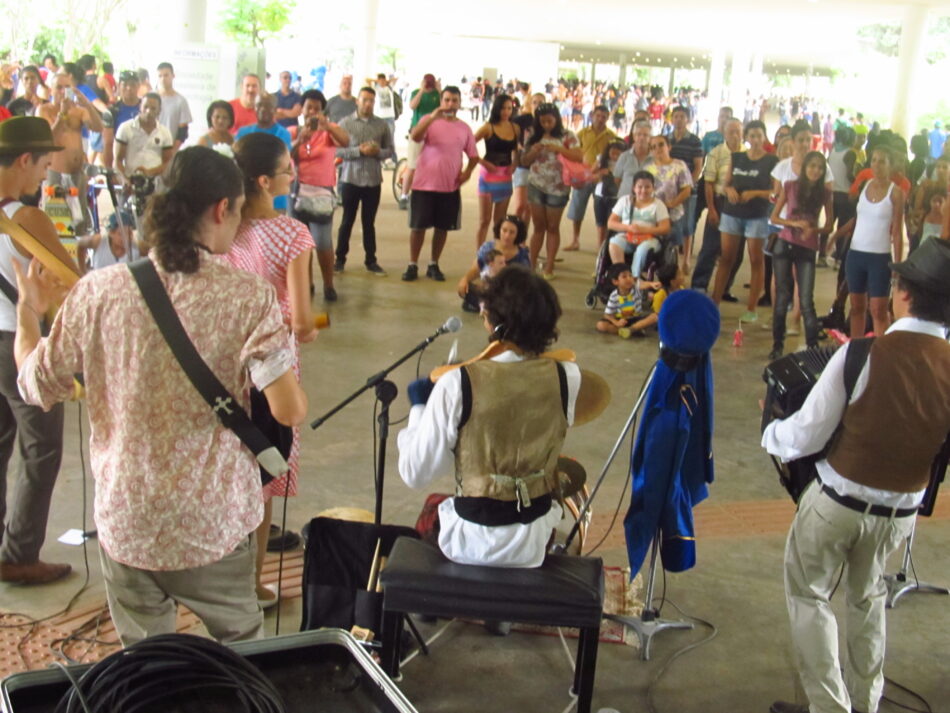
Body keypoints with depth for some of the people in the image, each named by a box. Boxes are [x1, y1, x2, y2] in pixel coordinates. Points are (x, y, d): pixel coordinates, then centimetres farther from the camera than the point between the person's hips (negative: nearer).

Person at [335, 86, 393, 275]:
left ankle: (370, 261, 18)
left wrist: (378, 152, -14)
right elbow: (337, 151, -9)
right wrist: (359, 151, -19)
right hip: (350, 179, -1)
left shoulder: (382, 124, 3)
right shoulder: (346, 123, -3)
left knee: (369, 223, 10)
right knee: (347, 221, 7)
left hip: (373, 181, 2)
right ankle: (340, 259, 17)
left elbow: (391, 151, 6)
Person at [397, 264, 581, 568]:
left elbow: (415, 473, -16)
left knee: (433, 506, 32)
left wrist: (418, 406, -1)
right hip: (534, 544, 3)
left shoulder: (457, 384, -23)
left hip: (471, 543, -2)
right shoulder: (567, 377, -13)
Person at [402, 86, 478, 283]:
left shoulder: (464, 128, 6)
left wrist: (467, 171, -6)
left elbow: (473, 155, 13)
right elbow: (415, 136, -23)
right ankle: (412, 266, 11)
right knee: (418, 226, 2)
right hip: (424, 184, -3)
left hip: (450, 187, 3)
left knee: (442, 227, 8)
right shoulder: (430, 121, -3)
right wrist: (433, 117, -34)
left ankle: (434, 265, 21)